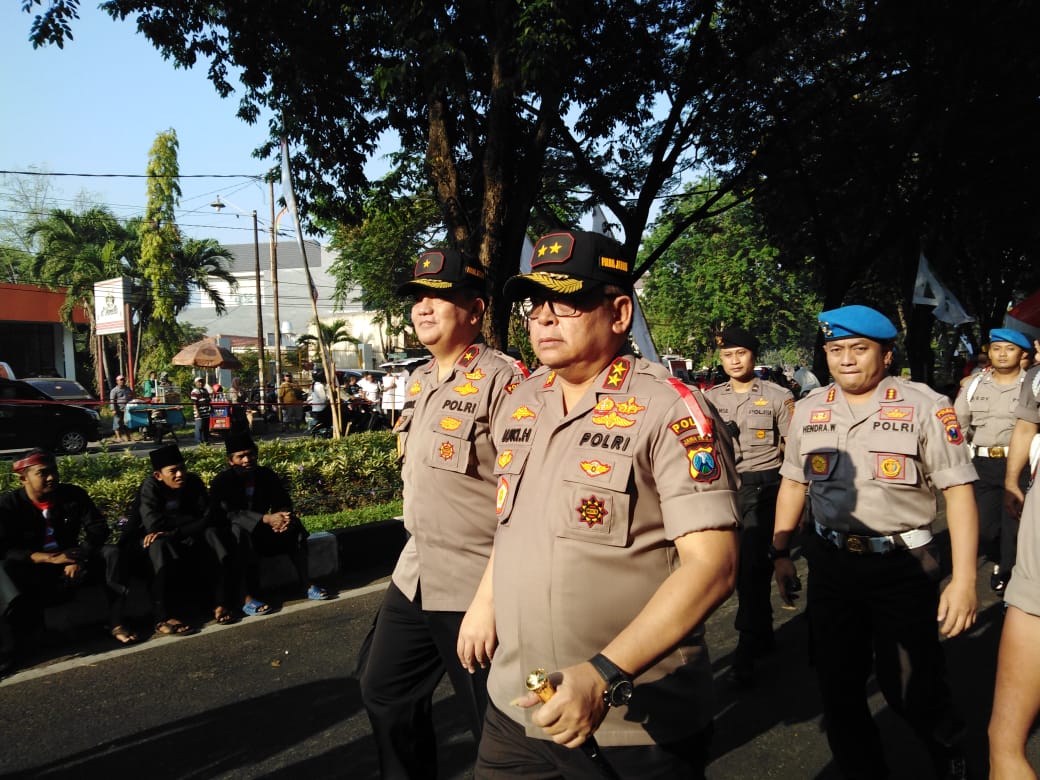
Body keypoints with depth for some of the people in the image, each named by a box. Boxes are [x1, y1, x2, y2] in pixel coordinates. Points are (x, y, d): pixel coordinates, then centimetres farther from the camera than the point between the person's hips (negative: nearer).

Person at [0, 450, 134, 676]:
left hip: (70, 564, 3)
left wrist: (80, 557, -23)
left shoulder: (74, 495, -1)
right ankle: (19, 640, -27)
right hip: (32, 571, -2)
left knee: (111, 553, -23)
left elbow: (98, 528, -5)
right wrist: (48, 558, -30)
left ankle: (116, 623, -22)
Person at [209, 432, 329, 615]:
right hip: (233, 535, -5)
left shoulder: (266, 475, 0)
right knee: (241, 529, -36)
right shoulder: (221, 482, -14)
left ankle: (306, 584, -18)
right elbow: (229, 513, -28)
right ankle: (248, 598, -39)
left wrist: (283, 517, -24)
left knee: (294, 526, -17)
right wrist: (267, 518, -39)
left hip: (262, 531, 5)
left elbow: (283, 503, 2)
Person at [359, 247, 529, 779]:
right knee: (384, 691, 21)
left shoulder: (502, 379, -17)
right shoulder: (418, 381, 11)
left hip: (476, 586, -9)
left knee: (495, 719, 6)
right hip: (414, 572, 9)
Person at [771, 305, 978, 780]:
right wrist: (780, 552, 12)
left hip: (903, 566, -4)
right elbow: (793, 483, 13)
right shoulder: (808, 410, 5)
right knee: (837, 684, 12)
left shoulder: (925, 407, -9)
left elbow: (958, 490, -10)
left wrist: (964, 580, -14)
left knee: (908, 685, 4)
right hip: (831, 563, 4)